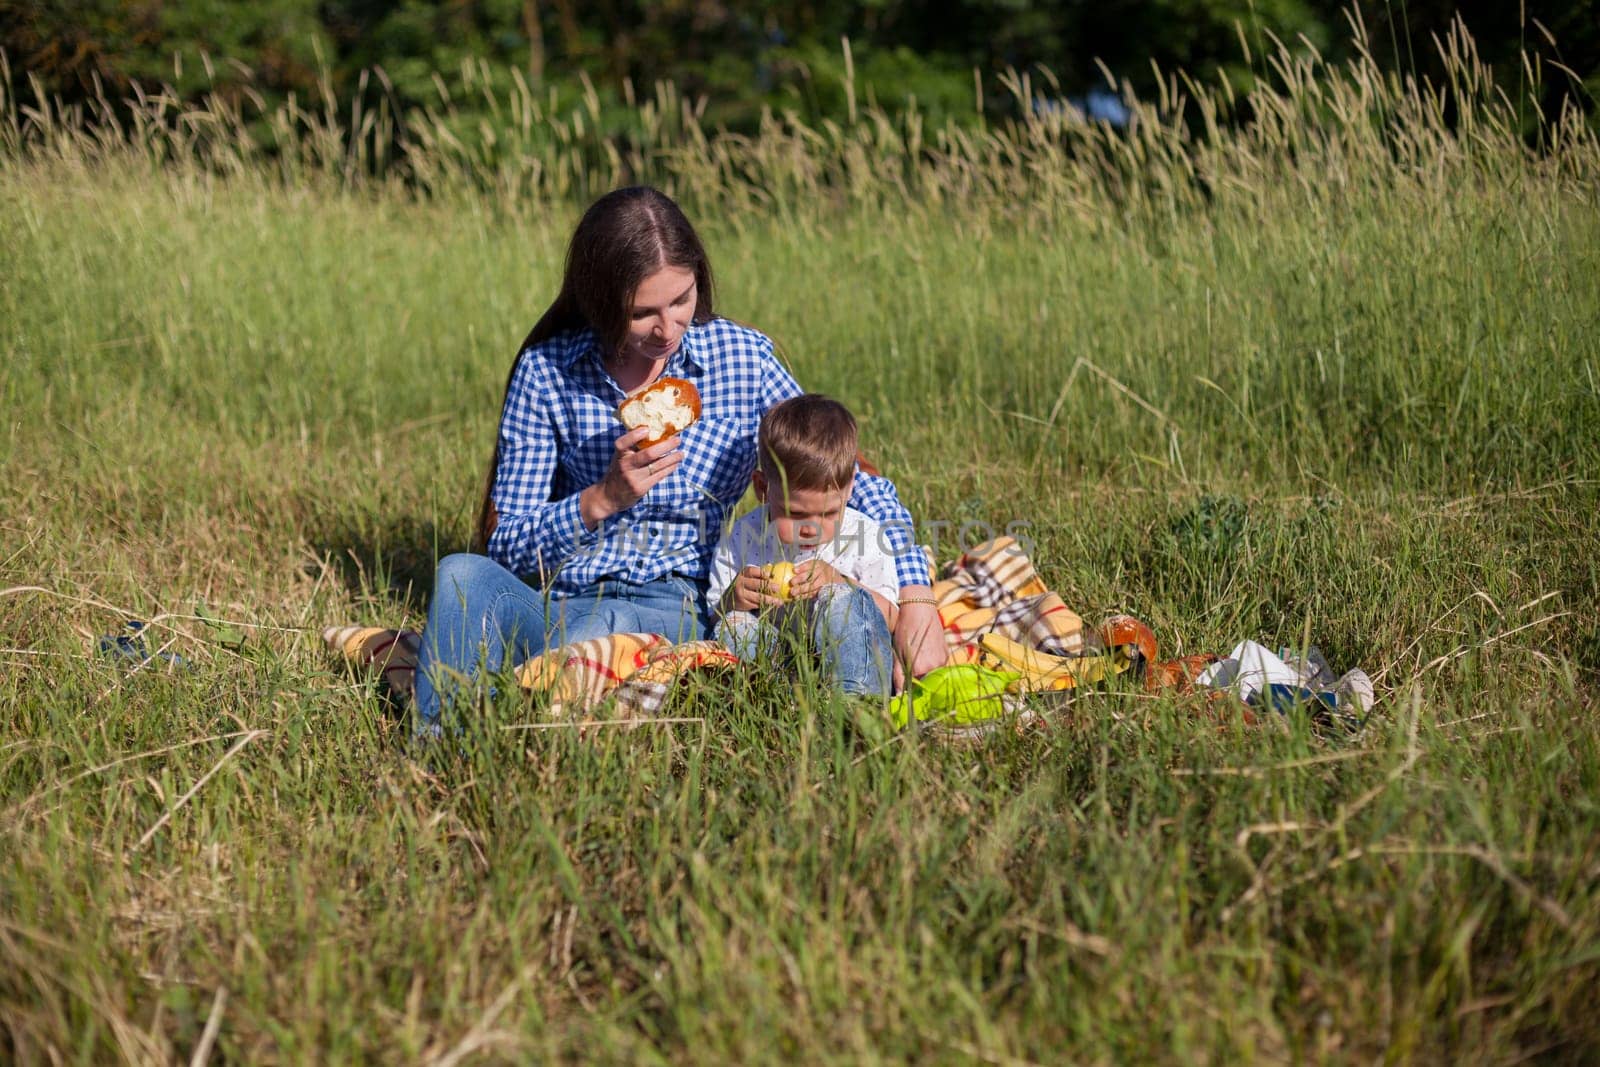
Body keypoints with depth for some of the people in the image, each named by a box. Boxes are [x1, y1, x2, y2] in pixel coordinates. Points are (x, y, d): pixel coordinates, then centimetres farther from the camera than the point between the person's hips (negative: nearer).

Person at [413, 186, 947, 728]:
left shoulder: (742, 359, -1)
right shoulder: (545, 372, 0)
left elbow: (857, 481, 2)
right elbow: (505, 545, -1)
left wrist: (914, 597, -12)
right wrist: (602, 500, -19)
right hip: (560, 596, 2)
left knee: (599, 631, -37)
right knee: (461, 574, -31)